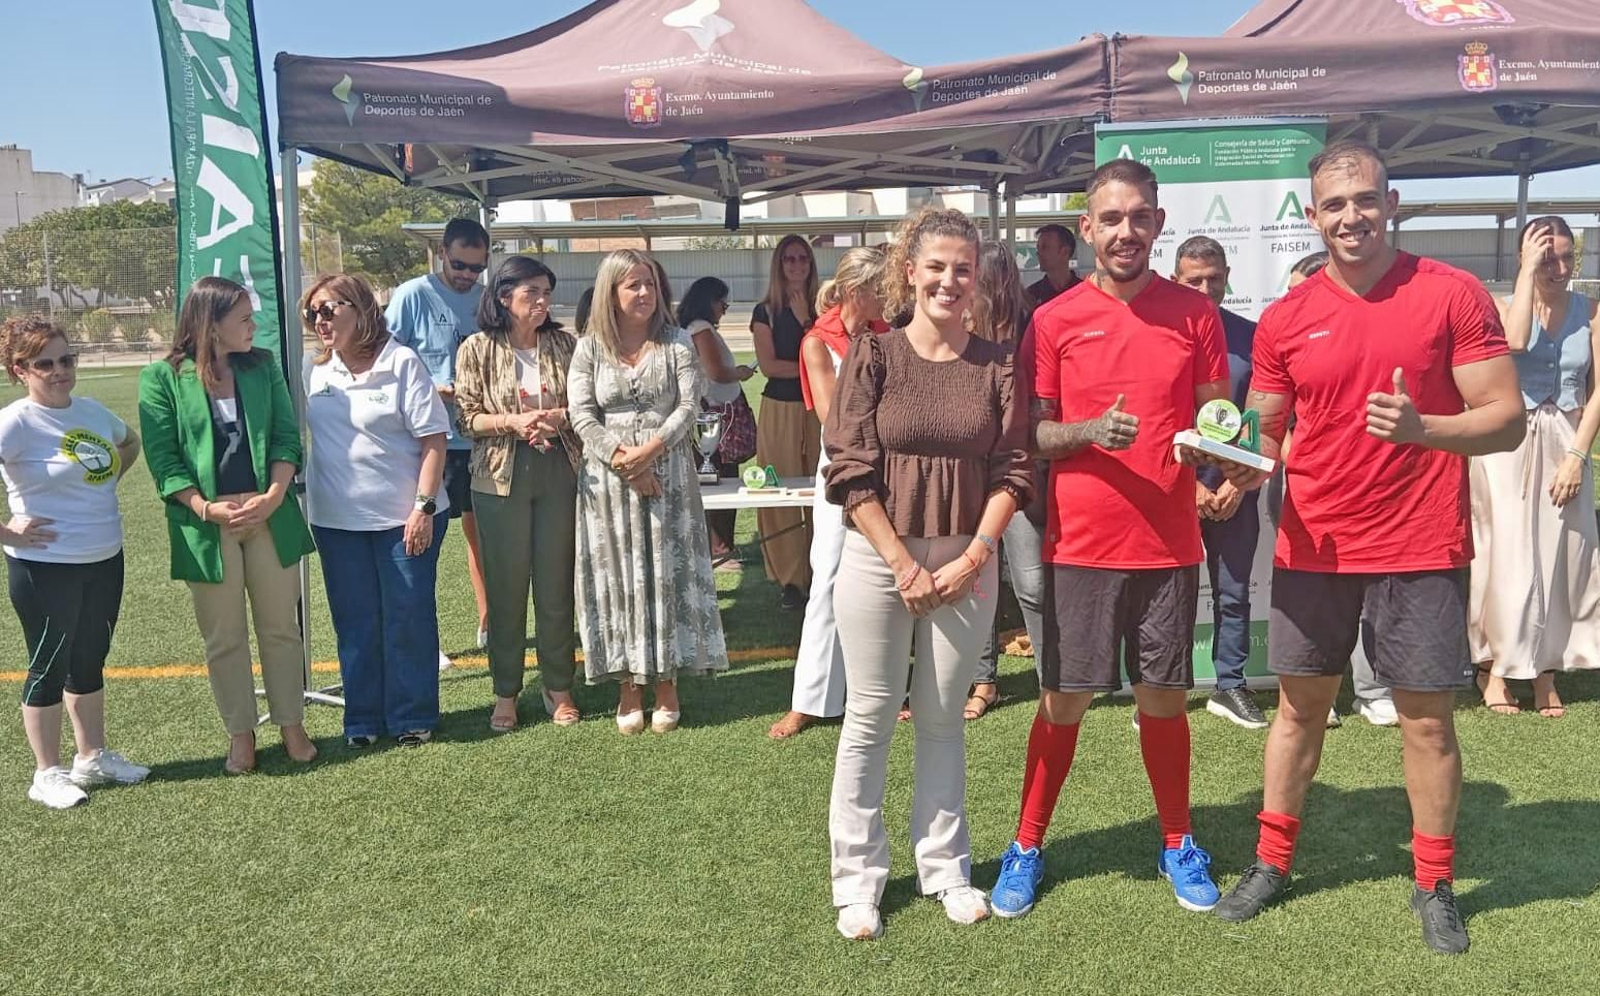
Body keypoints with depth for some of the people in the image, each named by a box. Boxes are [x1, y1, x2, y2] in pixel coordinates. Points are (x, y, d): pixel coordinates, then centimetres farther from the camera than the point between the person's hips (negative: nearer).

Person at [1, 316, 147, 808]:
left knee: (89, 662, 18)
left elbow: (130, 443, 24)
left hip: (104, 562, 6)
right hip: (45, 569, -6)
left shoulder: (93, 411, 2)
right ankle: (47, 774, 22)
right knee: (50, 667, 7)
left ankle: (93, 757, 34)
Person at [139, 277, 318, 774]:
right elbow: (163, 458, -7)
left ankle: (292, 726, 24)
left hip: (270, 518, 3)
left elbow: (287, 436, 2)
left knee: (281, 628, 10)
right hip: (207, 527, -2)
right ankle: (240, 736, 22)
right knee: (224, 638, 9)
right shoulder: (162, 378, -4)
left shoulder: (263, 366, 5)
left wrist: (274, 495, -13)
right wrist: (206, 508, -18)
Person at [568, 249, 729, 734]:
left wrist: (651, 450, -17)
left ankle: (666, 683, 14)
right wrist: (622, 460, -14)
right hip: (609, 478, 0)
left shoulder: (677, 342, 4)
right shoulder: (589, 348, 4)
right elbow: (581, 416, -3)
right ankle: (628, 687, 14)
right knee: (618, 578, 4)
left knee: (668, 574, 3)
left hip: (668, 473, 0)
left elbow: (689, 406, -3)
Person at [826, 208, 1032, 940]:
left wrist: (971, 558, -10)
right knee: (870, 715, 5)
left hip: (967, 562, 2)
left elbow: (1012, 472, 0)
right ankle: (858, 879, 17)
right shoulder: (872, 356, -4)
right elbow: (850, 471, -8)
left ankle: (945, 867, 25)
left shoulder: (996, 364, 2)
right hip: (878, 557, -2)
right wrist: (905, 565, -11)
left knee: (942, 716, 12)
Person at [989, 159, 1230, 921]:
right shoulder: (1054, 321, -1)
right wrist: (1090, 431, -19)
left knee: (1163, 699, 11)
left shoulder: (1195, 314, 3)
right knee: (1063, 700, 6)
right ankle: (1027, 846, 22)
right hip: (1079, 544, -1)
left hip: (1169, 544, 1)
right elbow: (1032, 434, 0)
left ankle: (1177, 844, 30)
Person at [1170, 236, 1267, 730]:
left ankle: (1230, 686, 22)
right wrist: (1189, 485, -7)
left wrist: (1240, 482, -4)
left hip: (1235, 492, 2)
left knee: (1233, 593, 10)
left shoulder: (1250, 336, 4)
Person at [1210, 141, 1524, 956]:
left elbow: (1506, 420, -8)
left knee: (1427, 718, 7)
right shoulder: (1285, 319, 1)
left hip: (1420, 549, -2)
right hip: (1312, 547, 2)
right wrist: (1242, 465, -15)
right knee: (1299, 705, 12)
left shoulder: (1453, 295, -6)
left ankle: (1434, 885, 26)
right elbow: (1265, 433, 8)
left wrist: (1422, 427, -26)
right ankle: (1271, 861, 27)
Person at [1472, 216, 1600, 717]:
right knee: (1507, 552, -3)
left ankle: (1546, 670, 14)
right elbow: (1515, 340, -24)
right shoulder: (1502, 304, -1)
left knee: (1559, 556, 5)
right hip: (1509, 443, -3)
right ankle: (1494, 666, 7)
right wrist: (1528, 271, -15)